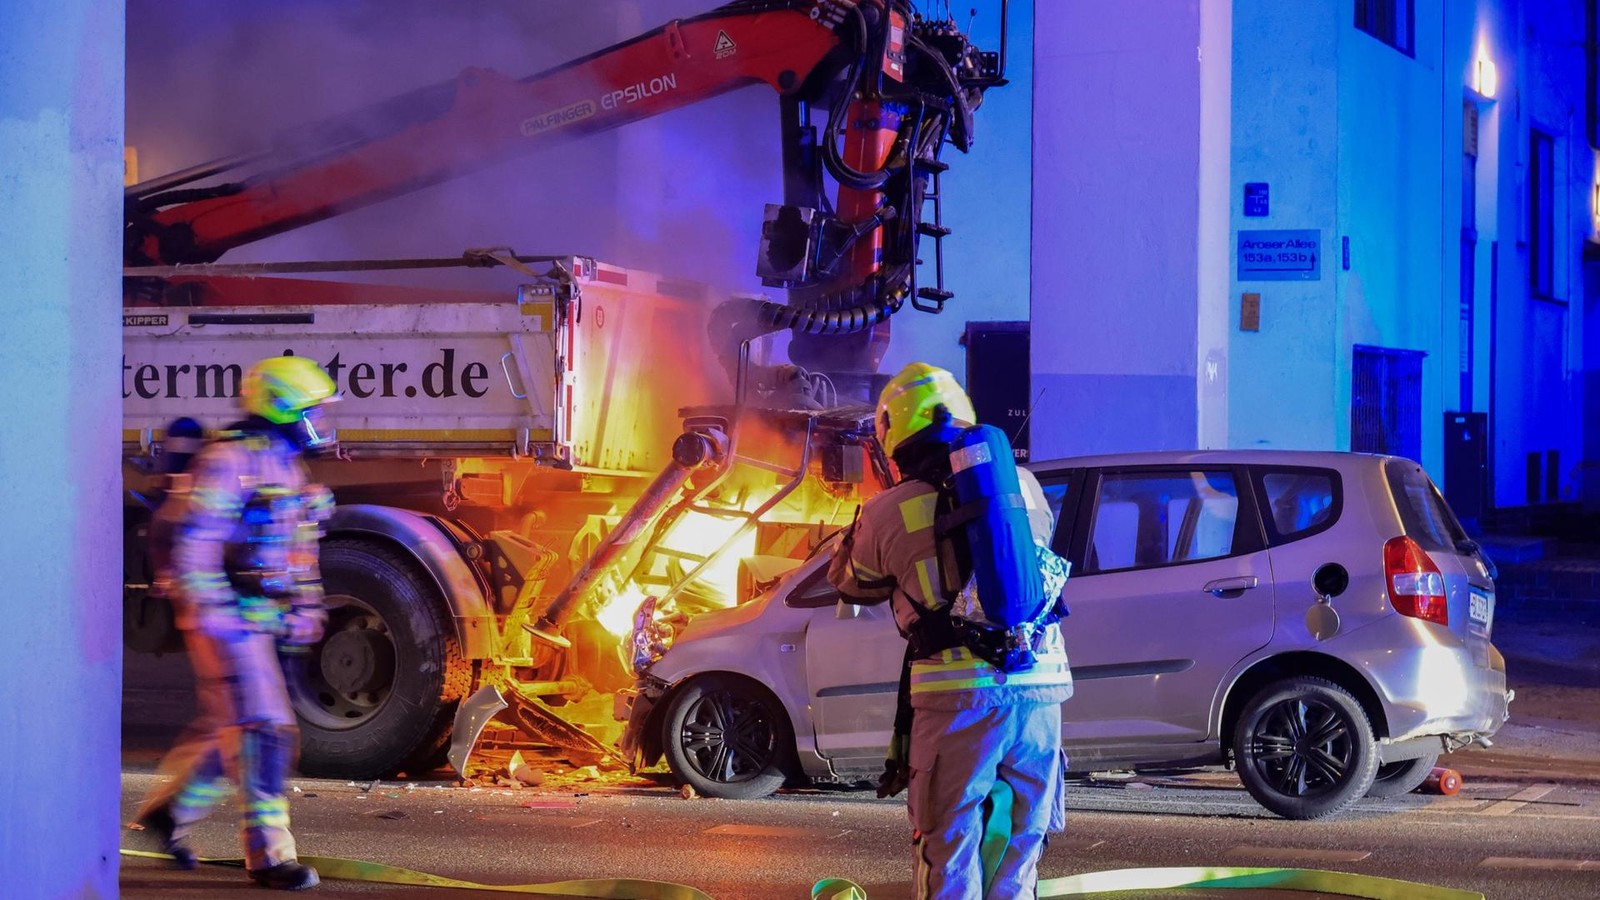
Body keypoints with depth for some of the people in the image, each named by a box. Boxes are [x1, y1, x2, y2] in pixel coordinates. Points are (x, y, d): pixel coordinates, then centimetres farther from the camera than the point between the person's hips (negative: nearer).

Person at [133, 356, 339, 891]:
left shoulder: (287, 466, 16)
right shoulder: (229, 461, -14)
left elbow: (299, 549, 25)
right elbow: (193, 537, -21)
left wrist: (307, 608, 19)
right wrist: (208, 607, -26)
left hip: (263, 619, 10)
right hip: (229, 618, -10)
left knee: (227, 727, 17)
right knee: (262, 731, -11)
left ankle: (169, 811, 33)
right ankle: (268, 854, -9)